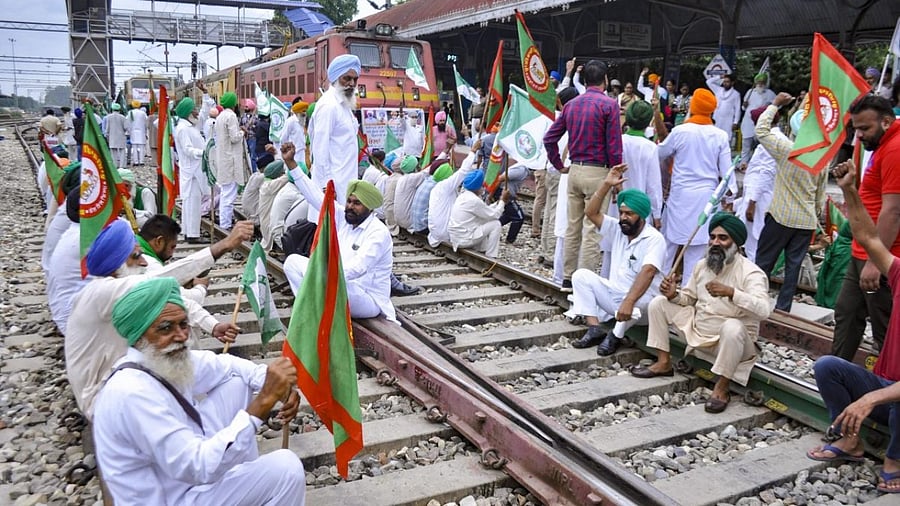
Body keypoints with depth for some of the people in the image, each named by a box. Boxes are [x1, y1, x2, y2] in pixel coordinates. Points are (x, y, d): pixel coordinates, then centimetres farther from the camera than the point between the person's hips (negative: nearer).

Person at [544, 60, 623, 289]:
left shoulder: (571, 105, 9)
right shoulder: (609, 104, -8)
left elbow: (549, 138, 10)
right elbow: (614, 145, -10)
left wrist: (559, 165, 16)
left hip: (575, 170, 6)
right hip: (598, 171, -6)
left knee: (573, 227, 12)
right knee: (592, 231, -2)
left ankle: (568, 278, 19)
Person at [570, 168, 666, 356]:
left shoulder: (654, 238, -16)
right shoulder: (618, 229, 5)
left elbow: (647, 272, -31)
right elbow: (591, 213, -2)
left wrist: (628, 302, -43)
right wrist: (607, 184, -11)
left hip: (640, 299, -6)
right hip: (613, 295, 6)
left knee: (637, 301, -41)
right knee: (581, 275, -12)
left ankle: (616, 335, -12)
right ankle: (594, 330, -15)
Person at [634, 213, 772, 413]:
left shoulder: (750, 273, -18)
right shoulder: (702, 265, 2)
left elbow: (763, 310, -33)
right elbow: (689, 298, 13)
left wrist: (731, 292, -45)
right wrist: (674, 295, -10)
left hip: (731, 340, -7)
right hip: (698, 332, 7)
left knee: (732, 327, -41)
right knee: (659, 303, 1)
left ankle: (721, 388, -23)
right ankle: (664, 362, 4)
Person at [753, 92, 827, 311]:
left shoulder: (787, 149, -12)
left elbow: (761, 130, -3)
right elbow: (821, 196, 10)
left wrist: (775, 104, 5)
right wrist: (816, 219, 21)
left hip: (781, 217, -4)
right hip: (806, 221, 4)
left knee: (764, 261, 4)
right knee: (793, 266, 7)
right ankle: (783, 309, 12)